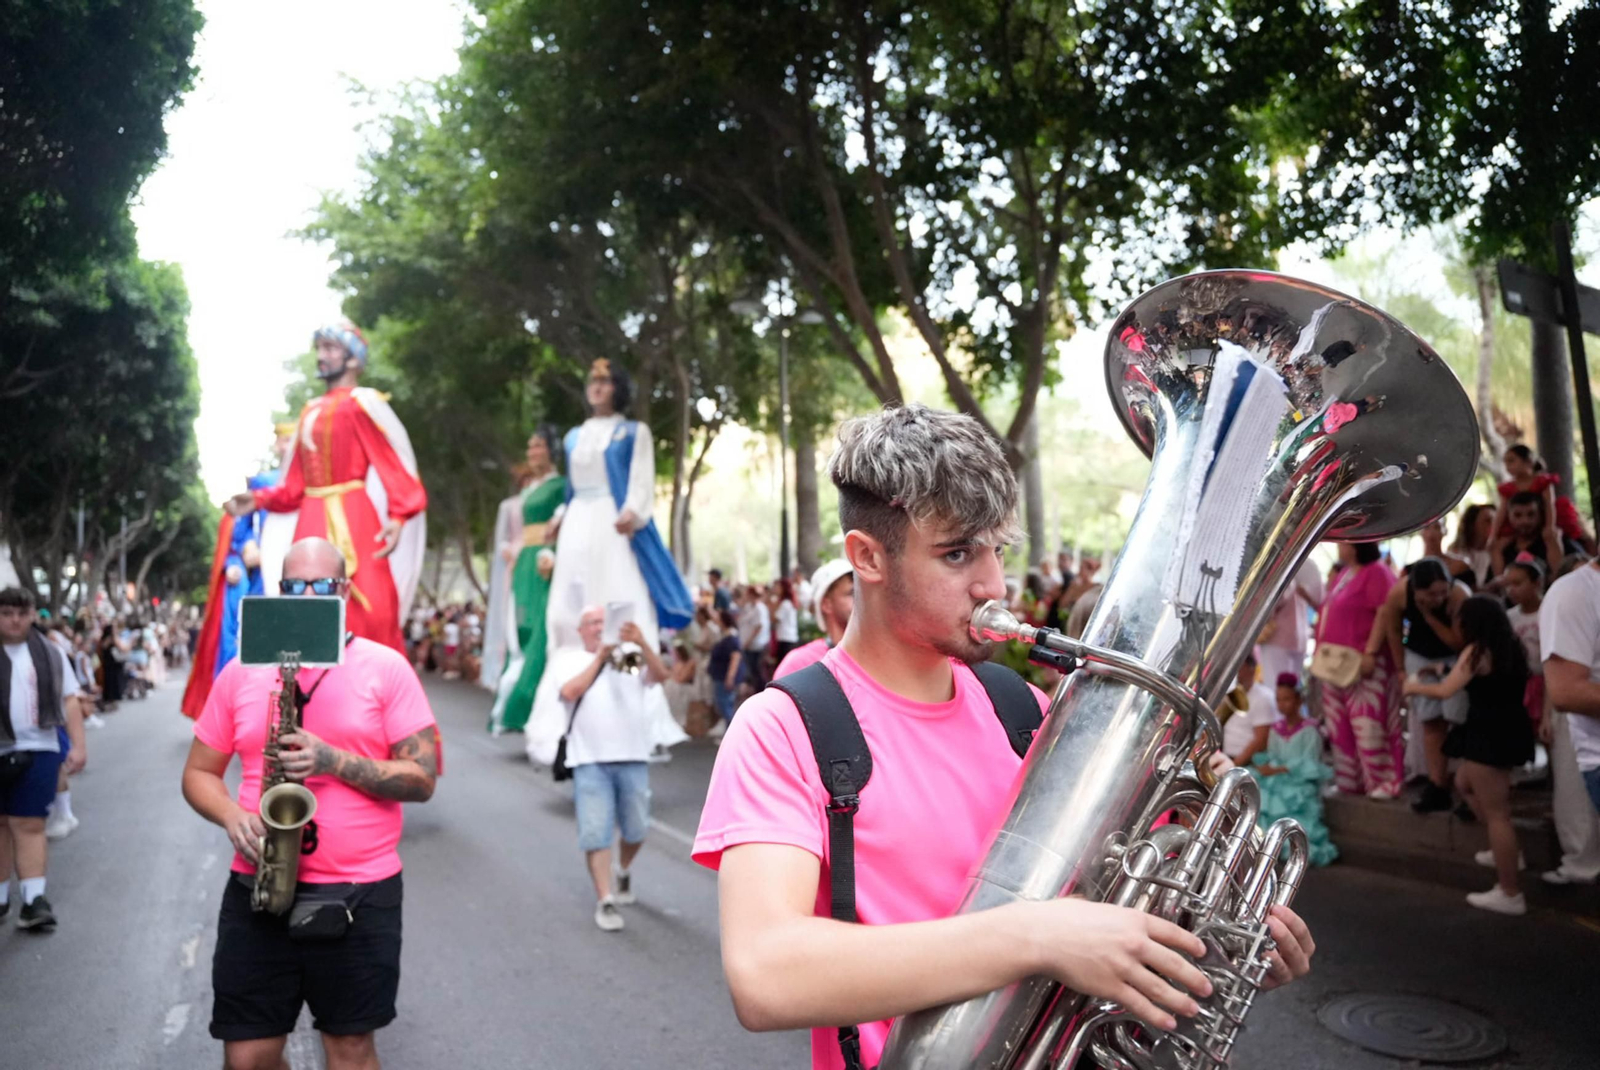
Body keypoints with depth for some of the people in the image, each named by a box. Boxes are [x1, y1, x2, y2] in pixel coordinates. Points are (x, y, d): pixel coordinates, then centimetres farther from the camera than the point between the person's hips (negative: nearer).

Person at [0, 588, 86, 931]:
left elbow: (69, 699, 9)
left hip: (37, 750, 0)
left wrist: (78, 744, 2)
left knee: (30, 825, -2)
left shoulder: (48, 652, 7)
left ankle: (34, 899, -4)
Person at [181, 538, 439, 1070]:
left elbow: (422, 779, -7)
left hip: (360, 892, -2)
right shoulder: (242, 672, 6)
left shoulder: (386, 667, -3)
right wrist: (233, 817, -9)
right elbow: (198, 773, 12)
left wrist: (335, 761, -20)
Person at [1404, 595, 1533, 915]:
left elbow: (1445, 691, -13)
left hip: (1488, 737, -9)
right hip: (1509, 732, 9)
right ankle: (1506, 851, 31)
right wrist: (1445, 671, 24)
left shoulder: (1477, 651, -14)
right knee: (1464, 784, 27)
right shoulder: (1511, 646, 9)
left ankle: (1510, 894, 2)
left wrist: (1415, 686, 5)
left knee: (1495, 812, -4)